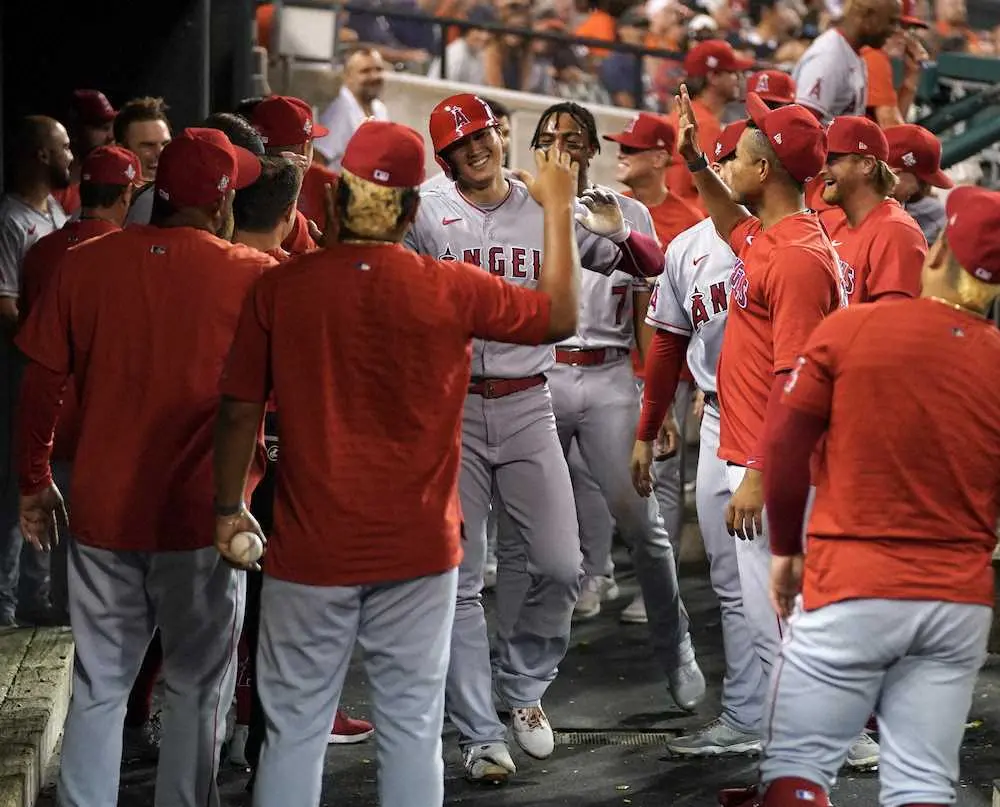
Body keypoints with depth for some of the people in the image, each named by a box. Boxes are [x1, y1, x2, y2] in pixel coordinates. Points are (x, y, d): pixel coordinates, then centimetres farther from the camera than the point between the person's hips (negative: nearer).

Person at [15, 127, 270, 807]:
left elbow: (41, 384, 2)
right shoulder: (253, 275, -11)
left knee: (98, 687, 12)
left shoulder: (84, 265, -3)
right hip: (201, 517, -3)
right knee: (198, 688, 11)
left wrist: (35, 482, 13)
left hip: (103, 513, 3)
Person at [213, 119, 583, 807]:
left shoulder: (279, 289, -8)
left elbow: (240, 410, -2)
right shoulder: (451, 290, -9)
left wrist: (230, 509, 12)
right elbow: (560, 317, 6)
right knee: (413, 728, 9)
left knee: (295, 731, 8)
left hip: (310, 550, 0)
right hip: (417, 551, 0)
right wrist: (559, 208, 16)